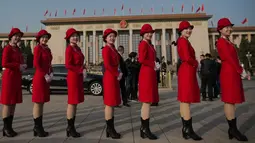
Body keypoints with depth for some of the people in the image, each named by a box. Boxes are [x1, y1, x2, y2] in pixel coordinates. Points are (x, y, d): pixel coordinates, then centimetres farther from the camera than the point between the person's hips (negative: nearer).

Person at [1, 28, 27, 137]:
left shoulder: (18, 49, 16)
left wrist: (23, 66, 1)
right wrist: (18, 66, -16)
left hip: (17, 78, 9)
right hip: (9, 77, -8)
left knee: (14, 102, 10)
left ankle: (9, 127, 19)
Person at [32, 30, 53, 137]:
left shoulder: (47, 49, 16)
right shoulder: (37, 48, -8)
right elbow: (36, 64, -17)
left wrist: (50, 73, 3)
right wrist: (45, 75, -15)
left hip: (46, 78, 9)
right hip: (40, 78, -9)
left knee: (42, 103, 11)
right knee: (38, 103, -2)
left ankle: (39, 127, 20)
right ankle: (37, 128, 8)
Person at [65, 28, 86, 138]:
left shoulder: (78, 48, 16)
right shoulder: (69, 49, -11)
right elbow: (68, 65, -18)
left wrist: (84, 70, 4)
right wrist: (81, 70, -15)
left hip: (78, 77, 9)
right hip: (73, 77, -9)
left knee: (75, 102, 12)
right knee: (72, 102, -2)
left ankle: (71, 127, 22)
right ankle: (70, 128, 10)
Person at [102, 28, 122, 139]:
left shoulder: (113, 49, 16)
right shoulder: (106, 49, -11)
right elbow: (107, 65, -21)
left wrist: (119, 73, 3)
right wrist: (117, 75, -12)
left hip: (114, 78, 10)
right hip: (110, 78, -10)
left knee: (113, 103, 12)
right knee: (109, 103, -3)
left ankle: (110, 128, 22)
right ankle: (110, 129, 8)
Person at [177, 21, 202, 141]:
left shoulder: (183, 41, 20)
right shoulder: (183, 41, -10)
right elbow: (187, 58, -22)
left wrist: (194, 63, 4)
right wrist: (196, 63, -5)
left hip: (186, 71, 11)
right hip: (187, 72, -11)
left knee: (184, 101, 10)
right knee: (186, 101, -7)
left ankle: (185, 129, 19)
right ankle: (189, 130, 0)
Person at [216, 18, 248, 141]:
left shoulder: (227, 42, 20)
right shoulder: (221, 42, -9)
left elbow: (233, 58, 17)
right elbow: (229, 58, -15)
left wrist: (239, 70, 6)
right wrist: (240, 70, -7)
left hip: (233, 73, 10)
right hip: (229, 73, -10)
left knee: (231, 101, 10)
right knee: (230, 101, -6)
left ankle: (232, 129, 18)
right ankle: (233, 129, 0)